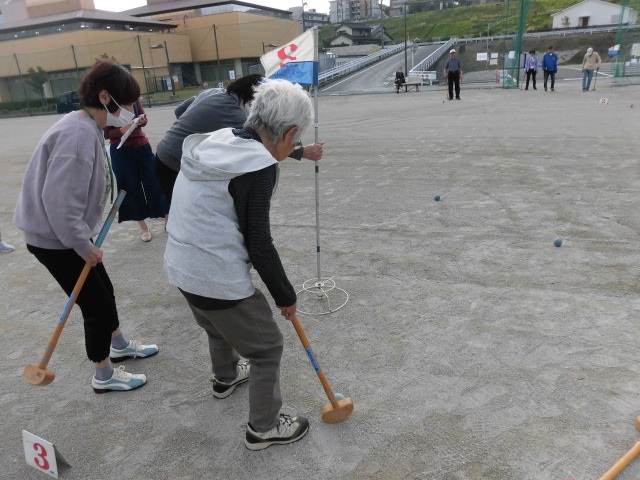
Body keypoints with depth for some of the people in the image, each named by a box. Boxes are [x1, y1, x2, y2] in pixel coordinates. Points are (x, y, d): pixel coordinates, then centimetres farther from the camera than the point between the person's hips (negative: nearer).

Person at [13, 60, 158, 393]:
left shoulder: (88, 128, 5)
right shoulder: (79, 134, -27)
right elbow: (59, 201, -30)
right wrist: (84, 246, -21)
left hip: (69, 234, 9)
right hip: (54, 239, -9)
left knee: (103, 291, 22)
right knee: (97, 306, 3)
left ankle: (119, 346, 45)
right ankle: (104, 377, 23)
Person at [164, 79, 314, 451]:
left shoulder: (214, 144, 4)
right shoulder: (259, 166, -21)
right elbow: (259, 244, -19)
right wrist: (286, 295, -5)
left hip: (181, 267, 9)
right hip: (218, 279, -9)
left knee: (219, 325, 34)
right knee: (268, 348, 11)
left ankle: (226, 378, 61)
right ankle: (264, 427, 29)